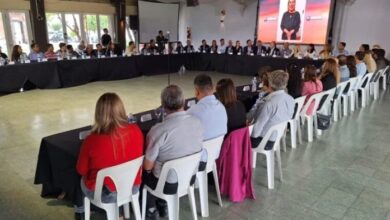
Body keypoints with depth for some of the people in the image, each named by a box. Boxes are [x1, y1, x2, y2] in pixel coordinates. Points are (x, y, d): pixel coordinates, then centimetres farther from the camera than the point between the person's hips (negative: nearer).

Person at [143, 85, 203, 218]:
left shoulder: (159, 130, -28)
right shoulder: (197, 122, -11)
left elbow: (148, 166, -18)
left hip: (168, 184, -5)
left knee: (144, 171, 23)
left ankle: (151, 208, 35)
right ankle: (162, 204, 36)